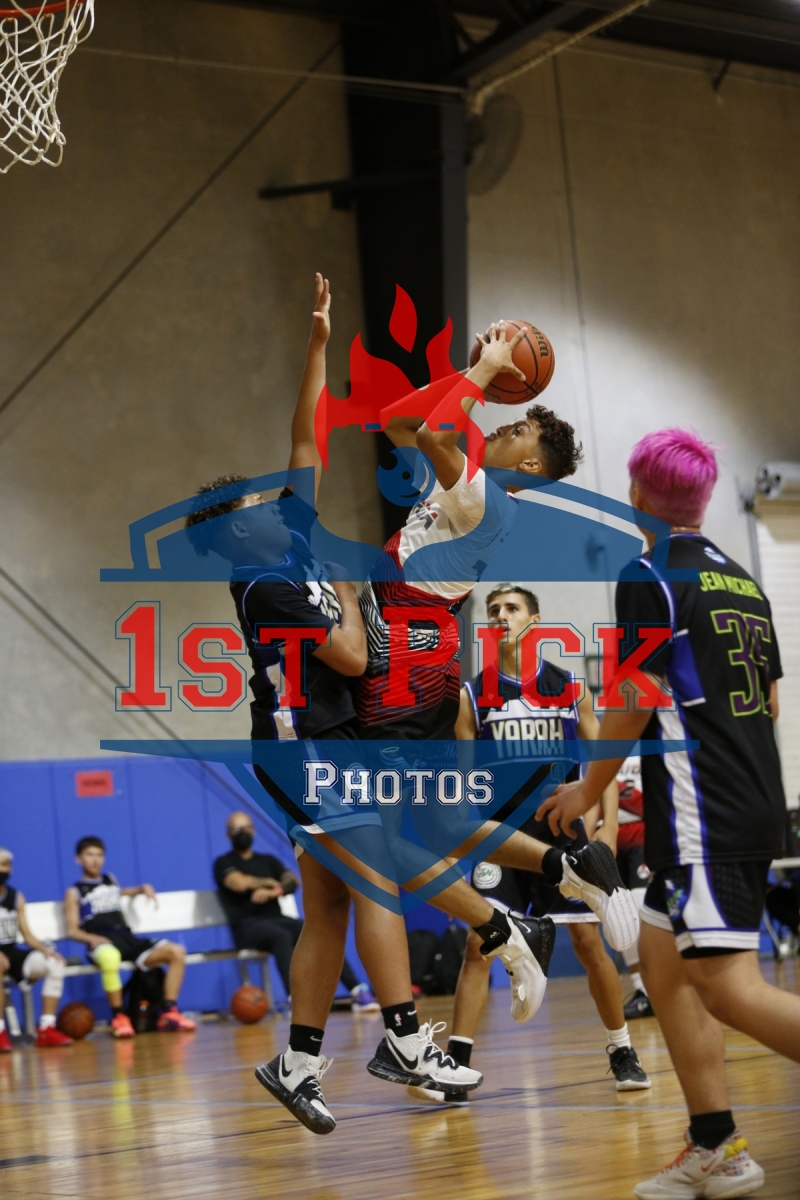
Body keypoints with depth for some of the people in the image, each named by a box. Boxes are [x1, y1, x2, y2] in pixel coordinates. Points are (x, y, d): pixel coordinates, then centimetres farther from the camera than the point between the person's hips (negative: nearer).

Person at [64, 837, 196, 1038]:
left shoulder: (110, 880, 25)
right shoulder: (74, 892, 10)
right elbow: (72, 930, 2)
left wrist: (143, 889, 29)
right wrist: (92, 938, -19)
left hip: (127, 938, 6)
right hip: (103, 944, -6)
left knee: (176, 951, -16)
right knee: (110, 958, -45)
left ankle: (169, 1014, -14)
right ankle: (118, 1017, -29)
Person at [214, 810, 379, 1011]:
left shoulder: (268, 860, 23)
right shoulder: (223, 863, 9)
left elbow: (292, 882, 5)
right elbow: (239, 883, -13)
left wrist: (272, 891, -15)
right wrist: (267, 882, 4)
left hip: (277, 919, 5)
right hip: (247, 925, -5)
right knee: (283, 936, -38)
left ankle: (358, 992, -26)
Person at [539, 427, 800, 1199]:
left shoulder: (651, 577, -8)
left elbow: (636, 701, -11)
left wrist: (590, 788, 2)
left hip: (703, 812, -9)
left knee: (728, 984, -14)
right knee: (663, 960, 15)